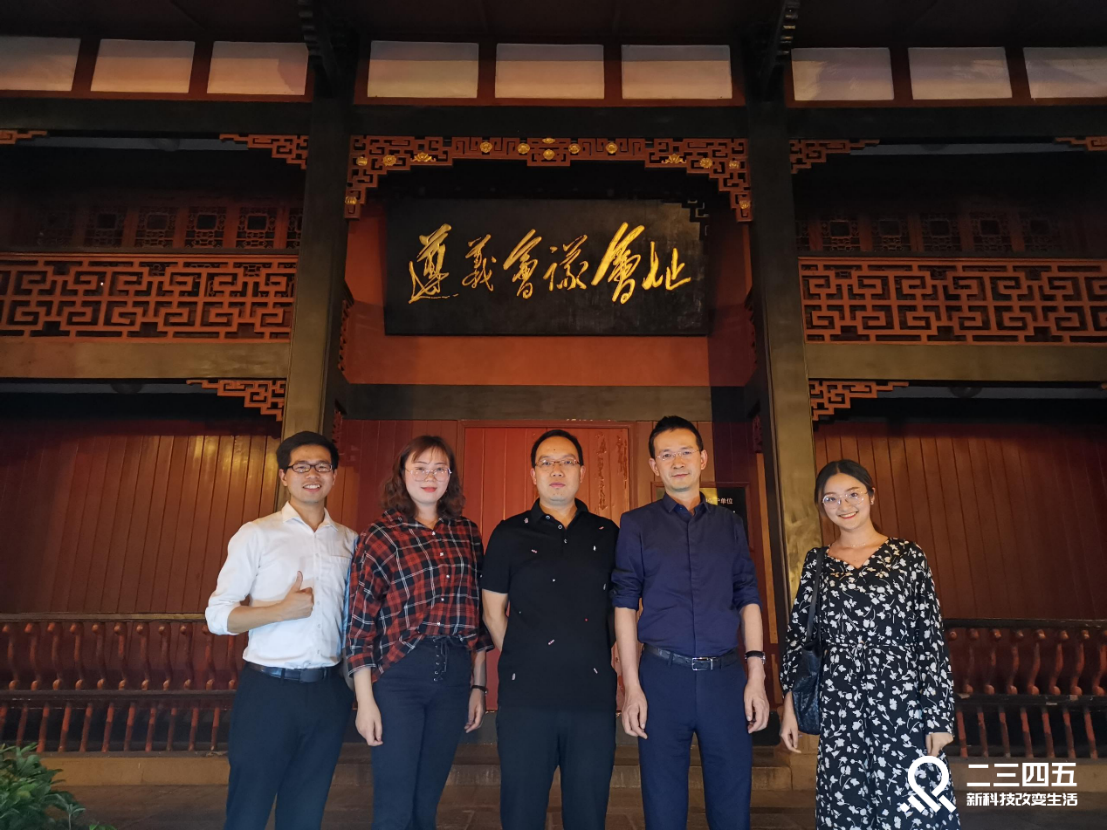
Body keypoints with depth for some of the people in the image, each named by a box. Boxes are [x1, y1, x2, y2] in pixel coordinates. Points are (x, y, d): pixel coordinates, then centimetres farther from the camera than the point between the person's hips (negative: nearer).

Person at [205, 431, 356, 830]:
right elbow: (217, 616, -4)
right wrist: (282, 610, -18)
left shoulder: (350, 541, 8)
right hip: (268, 690, -3)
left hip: (328, 691, 3)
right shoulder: (257, 534, -2)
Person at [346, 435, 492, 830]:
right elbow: (360, 623, -4)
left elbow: (478, 612, 11)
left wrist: (478, 685, 11)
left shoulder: (467, 533, 8)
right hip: (398, 677, -3)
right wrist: (365, 701, -6)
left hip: (454, 676, 3)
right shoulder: (379, 536, -2)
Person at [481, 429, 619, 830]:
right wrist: (523, 662, 8)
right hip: (525, 695, -1)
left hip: (594, 693, 1)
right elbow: (493, 611, 7)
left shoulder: (607, 534, 7)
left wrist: (593, 658, 9)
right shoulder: (509, 534, 3)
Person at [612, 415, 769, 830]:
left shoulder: (729, 523, 11)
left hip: (726, 674, 2)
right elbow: (624, 605, 0)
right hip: (662, 675, -1)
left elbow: (748, 599, 9)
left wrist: (756, 675, 0)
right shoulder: (636, 524, 5)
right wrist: (632, 686, -6)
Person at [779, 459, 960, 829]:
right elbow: (798, 633, 8)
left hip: (900, 697, -1)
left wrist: (940, 714, -4)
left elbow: (931, 637, 0)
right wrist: (790, 705, 4)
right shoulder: (817, 561, 8)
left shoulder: (907, 554, 3)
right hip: (837, 702, 2)